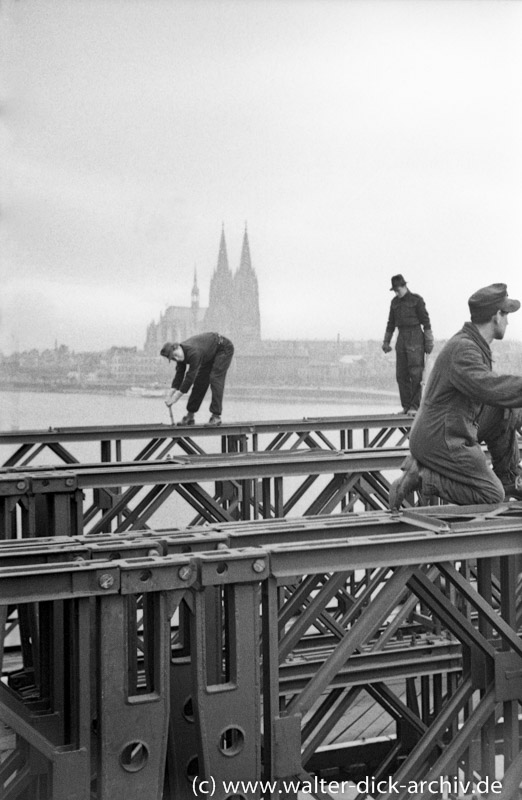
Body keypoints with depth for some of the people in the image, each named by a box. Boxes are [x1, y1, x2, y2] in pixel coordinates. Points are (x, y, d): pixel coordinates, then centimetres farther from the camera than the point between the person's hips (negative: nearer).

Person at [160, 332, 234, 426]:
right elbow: (179, 375, -9)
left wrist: (175, 397, -33)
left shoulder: (193, 353, -39)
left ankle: (216, 416, -17)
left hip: (224, 348, -8)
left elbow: (190, 377, -37)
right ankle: (190, 416, 7)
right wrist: (170, 395, -19)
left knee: (215, 379, -19)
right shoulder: (181, 354, -13)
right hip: (210, 354, 9)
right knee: (200, 381, 3)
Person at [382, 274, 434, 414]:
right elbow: (391, 323, 20)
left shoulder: (416, 300, -3)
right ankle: (406, 406, 6)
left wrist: (429, 341, -8)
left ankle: (415, 406, -11)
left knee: (415, 373, -11)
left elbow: (425, 321, -4)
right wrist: (386, 342, 18)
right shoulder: (395, 302, 14)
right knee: (401, 374, 2)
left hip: (415, 337, -6)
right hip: (401, 338, 6)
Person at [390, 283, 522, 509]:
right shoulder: (463, 349, -22)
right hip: (443, 443, -10)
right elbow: (489, 388, -38)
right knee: (493, 496, -6)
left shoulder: (472, 344, 10)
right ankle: (420, 478, -8)